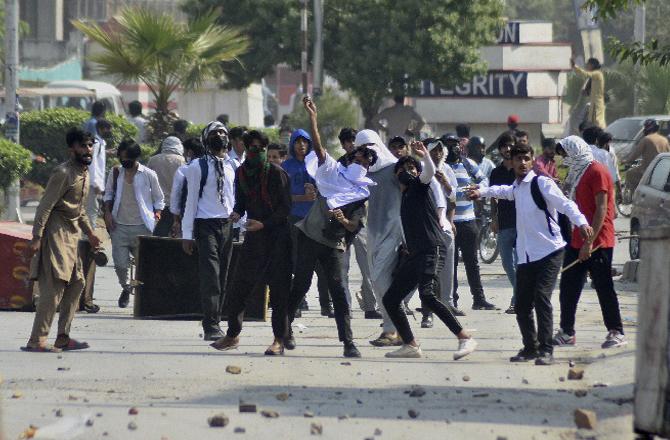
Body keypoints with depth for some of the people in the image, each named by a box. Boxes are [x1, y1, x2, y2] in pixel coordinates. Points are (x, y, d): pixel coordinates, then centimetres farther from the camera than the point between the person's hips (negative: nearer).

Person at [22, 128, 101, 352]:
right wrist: (36, 238, -23)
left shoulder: (84, 173, 14)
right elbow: (45, 206, -19)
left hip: (72, 234, 10)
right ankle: (37, 340, -16)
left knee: (76, 284, 11)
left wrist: (89, 232, 20)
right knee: (54, 286, -14)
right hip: (56, 232, -10)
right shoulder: (63, 173, -16)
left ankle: (63, 338, 16)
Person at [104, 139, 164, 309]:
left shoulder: (148, 175, -1)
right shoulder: (116, 173, 7)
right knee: (120, 263, -3)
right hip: (119, 226, 2)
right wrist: (108, 213, 5)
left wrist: (157, 214, -4)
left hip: (142, 226, -2)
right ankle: (126, 288, 25)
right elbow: (108, 194, 18)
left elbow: (158, 198, 8)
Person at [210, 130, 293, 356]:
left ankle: (280, 340, 1)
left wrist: (263, 223, -18)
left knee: (278, 290, -3)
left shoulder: (276, 173, -9)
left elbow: (286, 208, -9)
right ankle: (232, 335, 18)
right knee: (240, 286, 6)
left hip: (278, 236, -5)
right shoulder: (242, 173, 7)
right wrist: (237, 213, -6)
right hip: (254, 236, 5)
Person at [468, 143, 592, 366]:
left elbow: (564, 204, -21)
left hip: (549, 251, -7)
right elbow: (504, 191, 42)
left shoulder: (541, 183, -8)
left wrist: (581, 222, -36)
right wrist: (481, 192, 41)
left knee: (541, 297, -19)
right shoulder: (516, 187, 15)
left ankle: (546, 350, -17)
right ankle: (531, 347, 25)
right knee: (522, 305, 7)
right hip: (526, 254, 7)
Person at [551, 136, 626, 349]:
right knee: (568, 287, 7)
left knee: (604, 288, -3)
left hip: (597, 243, -9)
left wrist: (590, 242, -22)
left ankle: (616, 333, 4)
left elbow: (601, 210, -19)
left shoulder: (597, 172, -13)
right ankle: (566, 333, 13)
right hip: (578, 242, 9)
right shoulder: (580, 173, 17)